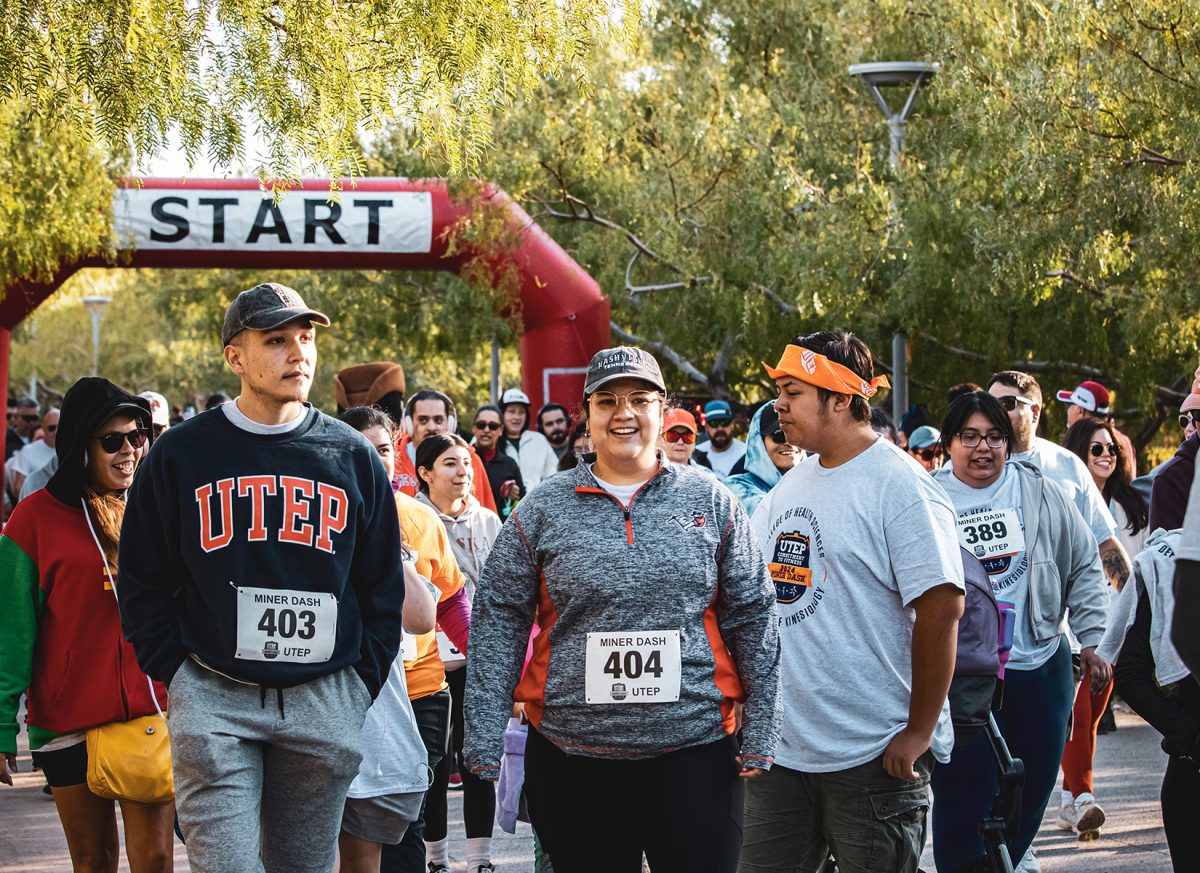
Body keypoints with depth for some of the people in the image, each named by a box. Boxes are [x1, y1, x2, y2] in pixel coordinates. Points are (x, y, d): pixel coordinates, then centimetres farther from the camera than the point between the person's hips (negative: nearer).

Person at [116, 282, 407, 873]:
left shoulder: (351, 456, 7)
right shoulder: (181, 454, 1)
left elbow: (382, 587, 12)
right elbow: (142, 582, 6)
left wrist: (361, 682, 6)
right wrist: (177, 674, -1)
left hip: (325, 703, 2)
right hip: (213, 700, -2)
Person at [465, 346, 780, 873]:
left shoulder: (710, 503, 5)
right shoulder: (541, 511, 4)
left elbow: (753, 620, 6)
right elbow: (498, 626, 2)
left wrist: (759, 736, 2)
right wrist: (484, 745, -4)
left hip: (695, 750, 0)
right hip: (571, 759, 0)